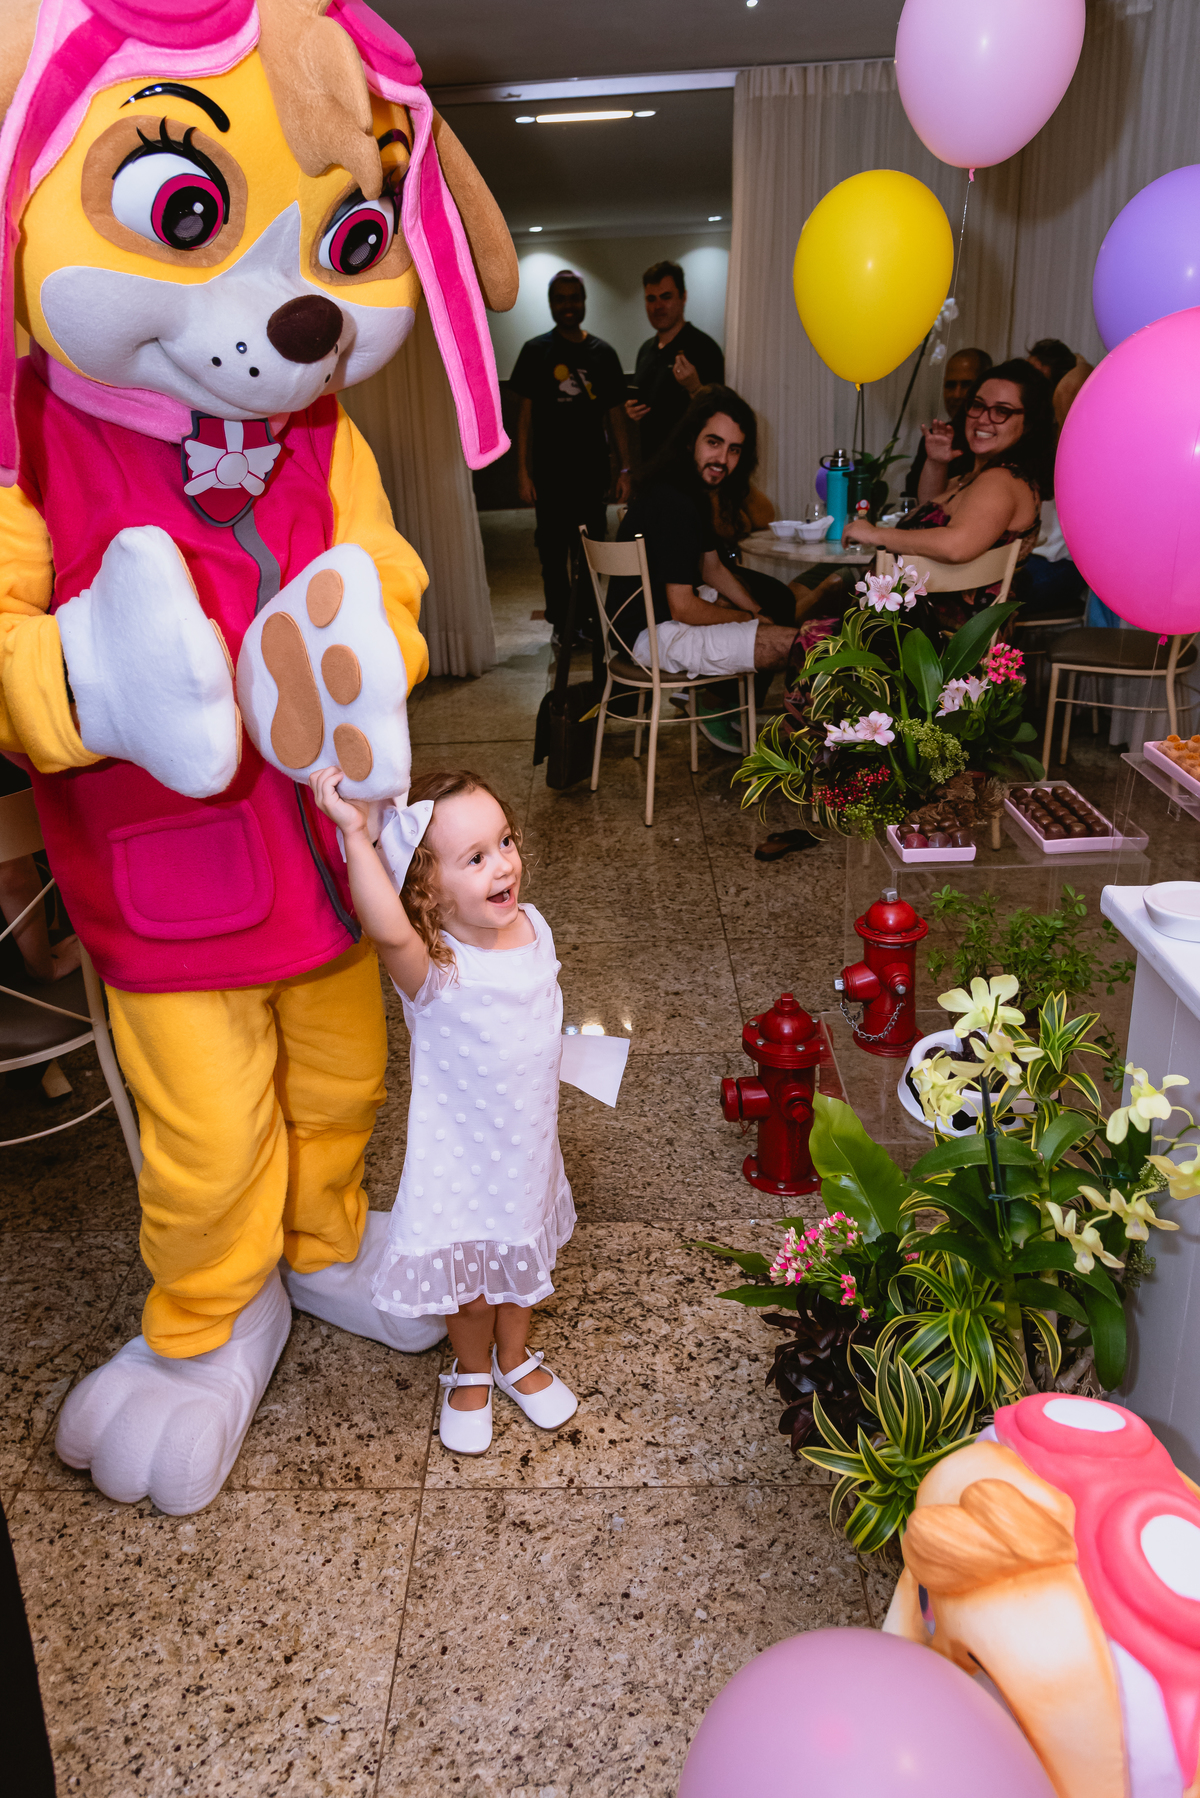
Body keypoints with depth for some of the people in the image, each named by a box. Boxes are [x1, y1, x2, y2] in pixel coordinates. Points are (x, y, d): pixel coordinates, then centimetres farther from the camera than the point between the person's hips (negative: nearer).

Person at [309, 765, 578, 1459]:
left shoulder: (532, 926, -11)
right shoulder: (434, 968, -32)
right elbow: (388, 930, -58)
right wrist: (355, 834, -65)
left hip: (528, 1144, 5)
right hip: (460, 1158, -5)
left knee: (521, 1260, 27)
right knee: (468, 1278, 18)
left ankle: (517, 1359, 55)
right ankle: (472, 1372, 50)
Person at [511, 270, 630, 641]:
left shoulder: (603, 353, 7)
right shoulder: (535, 351, 2)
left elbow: (615, 415, 8)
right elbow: (525, 415, 0)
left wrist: (625, 470, 1)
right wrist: (523, 473, -6)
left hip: (593, 471, 2)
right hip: (551, 472, -1)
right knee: (554, 551, 4)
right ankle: (561, 623, 15)